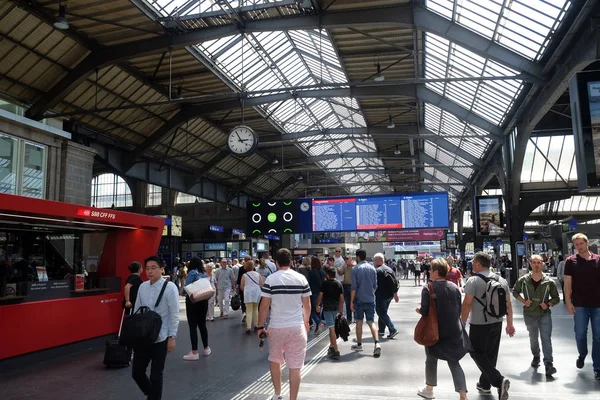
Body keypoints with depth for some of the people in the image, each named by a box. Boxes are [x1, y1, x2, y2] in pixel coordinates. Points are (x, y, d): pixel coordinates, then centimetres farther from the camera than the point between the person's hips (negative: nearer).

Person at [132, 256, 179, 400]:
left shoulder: (170, 287, -12)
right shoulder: (142, 287, 3)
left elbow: (174, 315, -12)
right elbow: (136, 311, 11)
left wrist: (172, 337, -14)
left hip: (160, 338, -5)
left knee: (156, 376, 5)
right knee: (137, 372, 11)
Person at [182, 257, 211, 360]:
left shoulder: (192, 272, -9)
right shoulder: (205, 273, 8)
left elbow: (187, 287, -14)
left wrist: (186, 294, 3)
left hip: (192, 301, -6)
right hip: (203, 301, 6)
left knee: (193, 326, -3)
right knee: (202, 324, 17)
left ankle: (194, 353, -2)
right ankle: (206, 348, 25)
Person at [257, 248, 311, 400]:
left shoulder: (270, 279, -7)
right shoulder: (301, 278, 0)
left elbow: (264, 306, -8)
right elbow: (307, 305, 5)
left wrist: (260, 326, 2)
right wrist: (306, 322, 21)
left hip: (276, 327, 0)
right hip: (297, 327, 1)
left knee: (275, 360, 22)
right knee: (295, 366, 5)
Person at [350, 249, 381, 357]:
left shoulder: (355, 269, -9)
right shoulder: (372, 268, 4)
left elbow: (354, 287, -11)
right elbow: (375, 286, 9)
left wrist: (351, 301, -6)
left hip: (359, 300, -3)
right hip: (370, 300, 3)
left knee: (359, 322, 10)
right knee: (371, 322, 5)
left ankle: (359, 344, 20)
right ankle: (377, 343, -12)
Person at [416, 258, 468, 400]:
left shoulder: (428, 289, -16)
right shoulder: (454, 287, 0)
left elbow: (424, 311, -19)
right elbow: (459, 309, 6)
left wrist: (418, 310, 2)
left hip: (435, 331, -3)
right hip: (454, 331, 4)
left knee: (431, 360, 17)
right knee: (454, 362, 10)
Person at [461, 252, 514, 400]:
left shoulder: (473, 280, -13)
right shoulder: (501, 280, 6)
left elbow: (467, 304, -16)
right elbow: (508, 303, 10)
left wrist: (462, 322, -6)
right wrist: (510, 324, 16)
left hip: (479, 324, -6)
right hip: (497, 323, 7)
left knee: (477, 353, 4)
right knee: (491, 354, 16)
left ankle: (499, 380, -12)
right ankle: (484, 384, 27)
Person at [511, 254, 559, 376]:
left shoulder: (549, 282, -8)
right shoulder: (523, 280, -7)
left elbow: (556, 298, 4)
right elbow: (515, 292, 9)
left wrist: (548, 304, -14)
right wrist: (523, 301, -7)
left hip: (544, 314, -1)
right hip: (529, 315, 2)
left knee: (546, 338, -10)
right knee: (533, 338, 18)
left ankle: (548, 364, -8)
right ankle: (536, 357, 41)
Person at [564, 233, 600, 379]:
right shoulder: (571, 261, -1)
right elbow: (567, 283, -1)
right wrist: (568, 302, -8)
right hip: (579, 304, 0)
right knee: (580, 334, 8)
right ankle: (582, 355, 36)